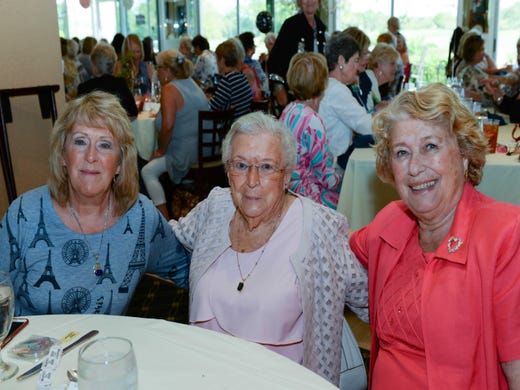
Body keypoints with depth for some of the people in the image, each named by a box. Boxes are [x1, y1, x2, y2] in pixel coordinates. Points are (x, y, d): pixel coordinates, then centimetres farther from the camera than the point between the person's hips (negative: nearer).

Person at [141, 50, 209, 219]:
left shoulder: (169, 89, -14)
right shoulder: (191, 83, 13)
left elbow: (168, 126, -23)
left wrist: (161, 150, -11)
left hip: (186, 152, -10)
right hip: (205, 148, 10)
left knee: (147, 171, -5)